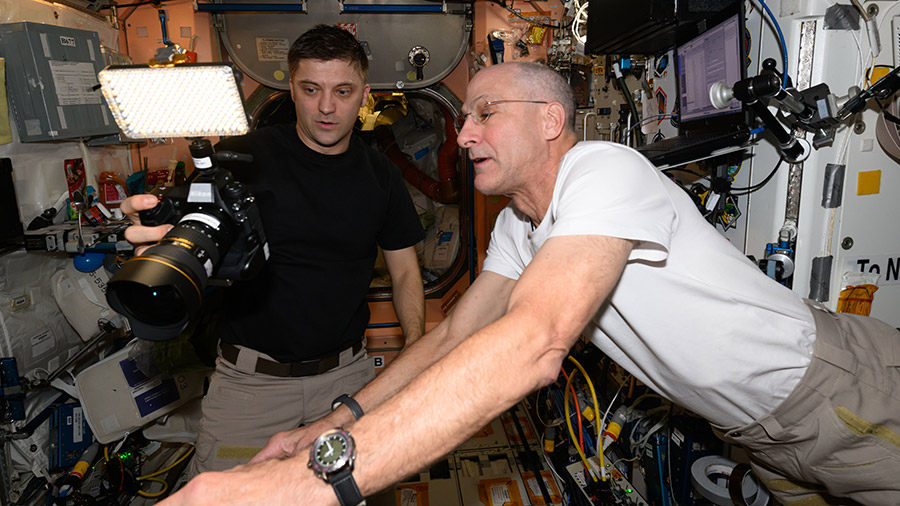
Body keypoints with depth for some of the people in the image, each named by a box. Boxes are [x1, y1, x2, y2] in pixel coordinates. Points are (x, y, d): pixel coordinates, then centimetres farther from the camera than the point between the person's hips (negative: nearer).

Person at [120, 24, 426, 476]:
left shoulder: (380, 176, 1)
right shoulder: (242, 158, -9)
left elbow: (405, 271, 7)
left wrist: (415, 345, -6)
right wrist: (156, 237, -38)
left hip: (346, 374, 3)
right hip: (249, 378, -2)